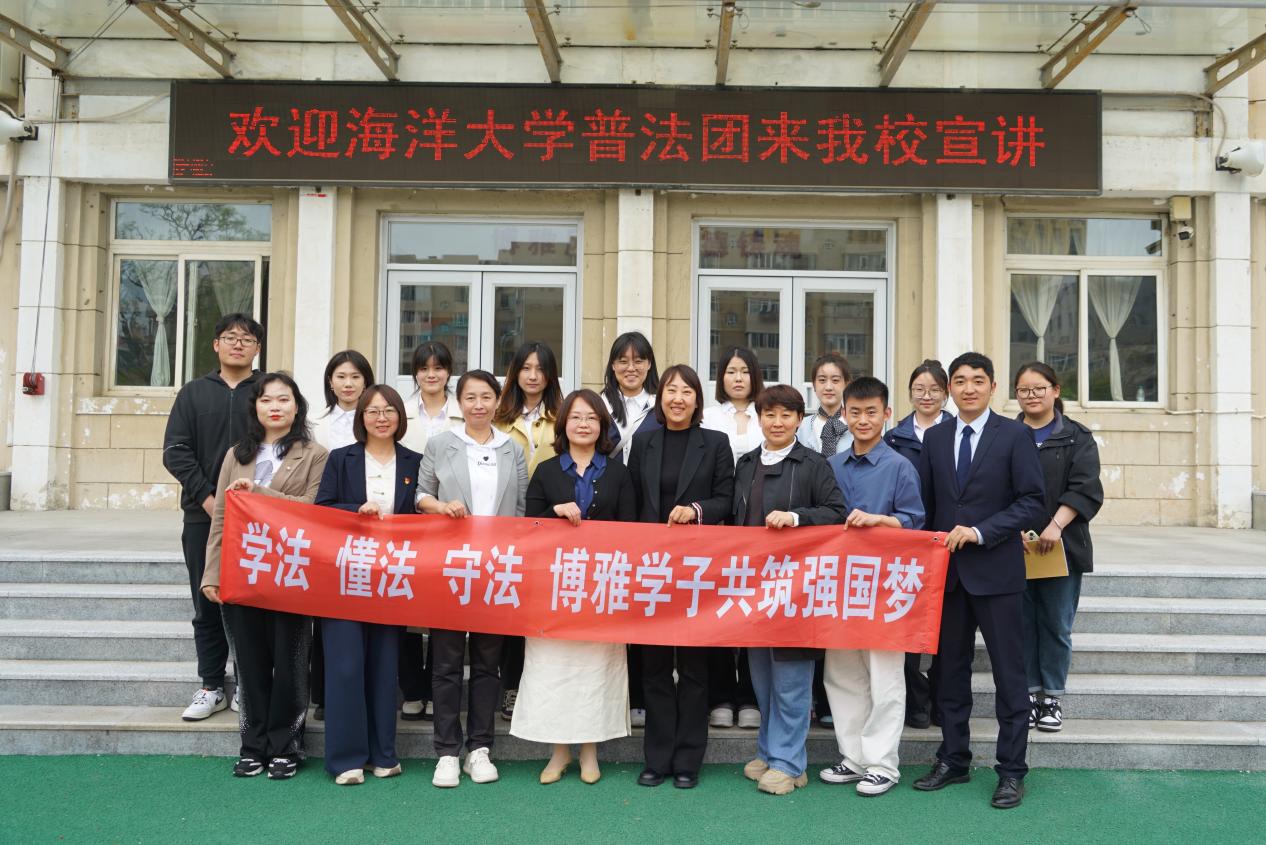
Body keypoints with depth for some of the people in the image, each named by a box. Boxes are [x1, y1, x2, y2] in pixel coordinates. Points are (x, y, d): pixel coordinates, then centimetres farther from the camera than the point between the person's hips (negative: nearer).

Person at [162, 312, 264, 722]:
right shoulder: (194, 392, 11)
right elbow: (175, 451, 3)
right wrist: (207, 497, -8)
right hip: (203, 515, 3)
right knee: (207, 605, 9)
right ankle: (211, 687, 19)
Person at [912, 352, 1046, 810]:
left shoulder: (1015, 435, -3)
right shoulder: (934, 438, 9)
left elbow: (1033, 500, -8)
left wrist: (980, 532, -16)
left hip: (995, 570, -4)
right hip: (946, 570, 4)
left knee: (1008, 674, 2)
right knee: (950, 669, 11)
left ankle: (1012, 770, 11)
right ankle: (953, 760, 23)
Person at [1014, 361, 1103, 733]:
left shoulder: (1077, 437, 5)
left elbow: (1085, 489, -6)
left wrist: (1056, 526, -18)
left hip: (1061, 546, -1)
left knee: (1057, 625, 4)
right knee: (1022, 624, 5)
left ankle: (1052, 697, 14)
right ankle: (1028, 694, 14)